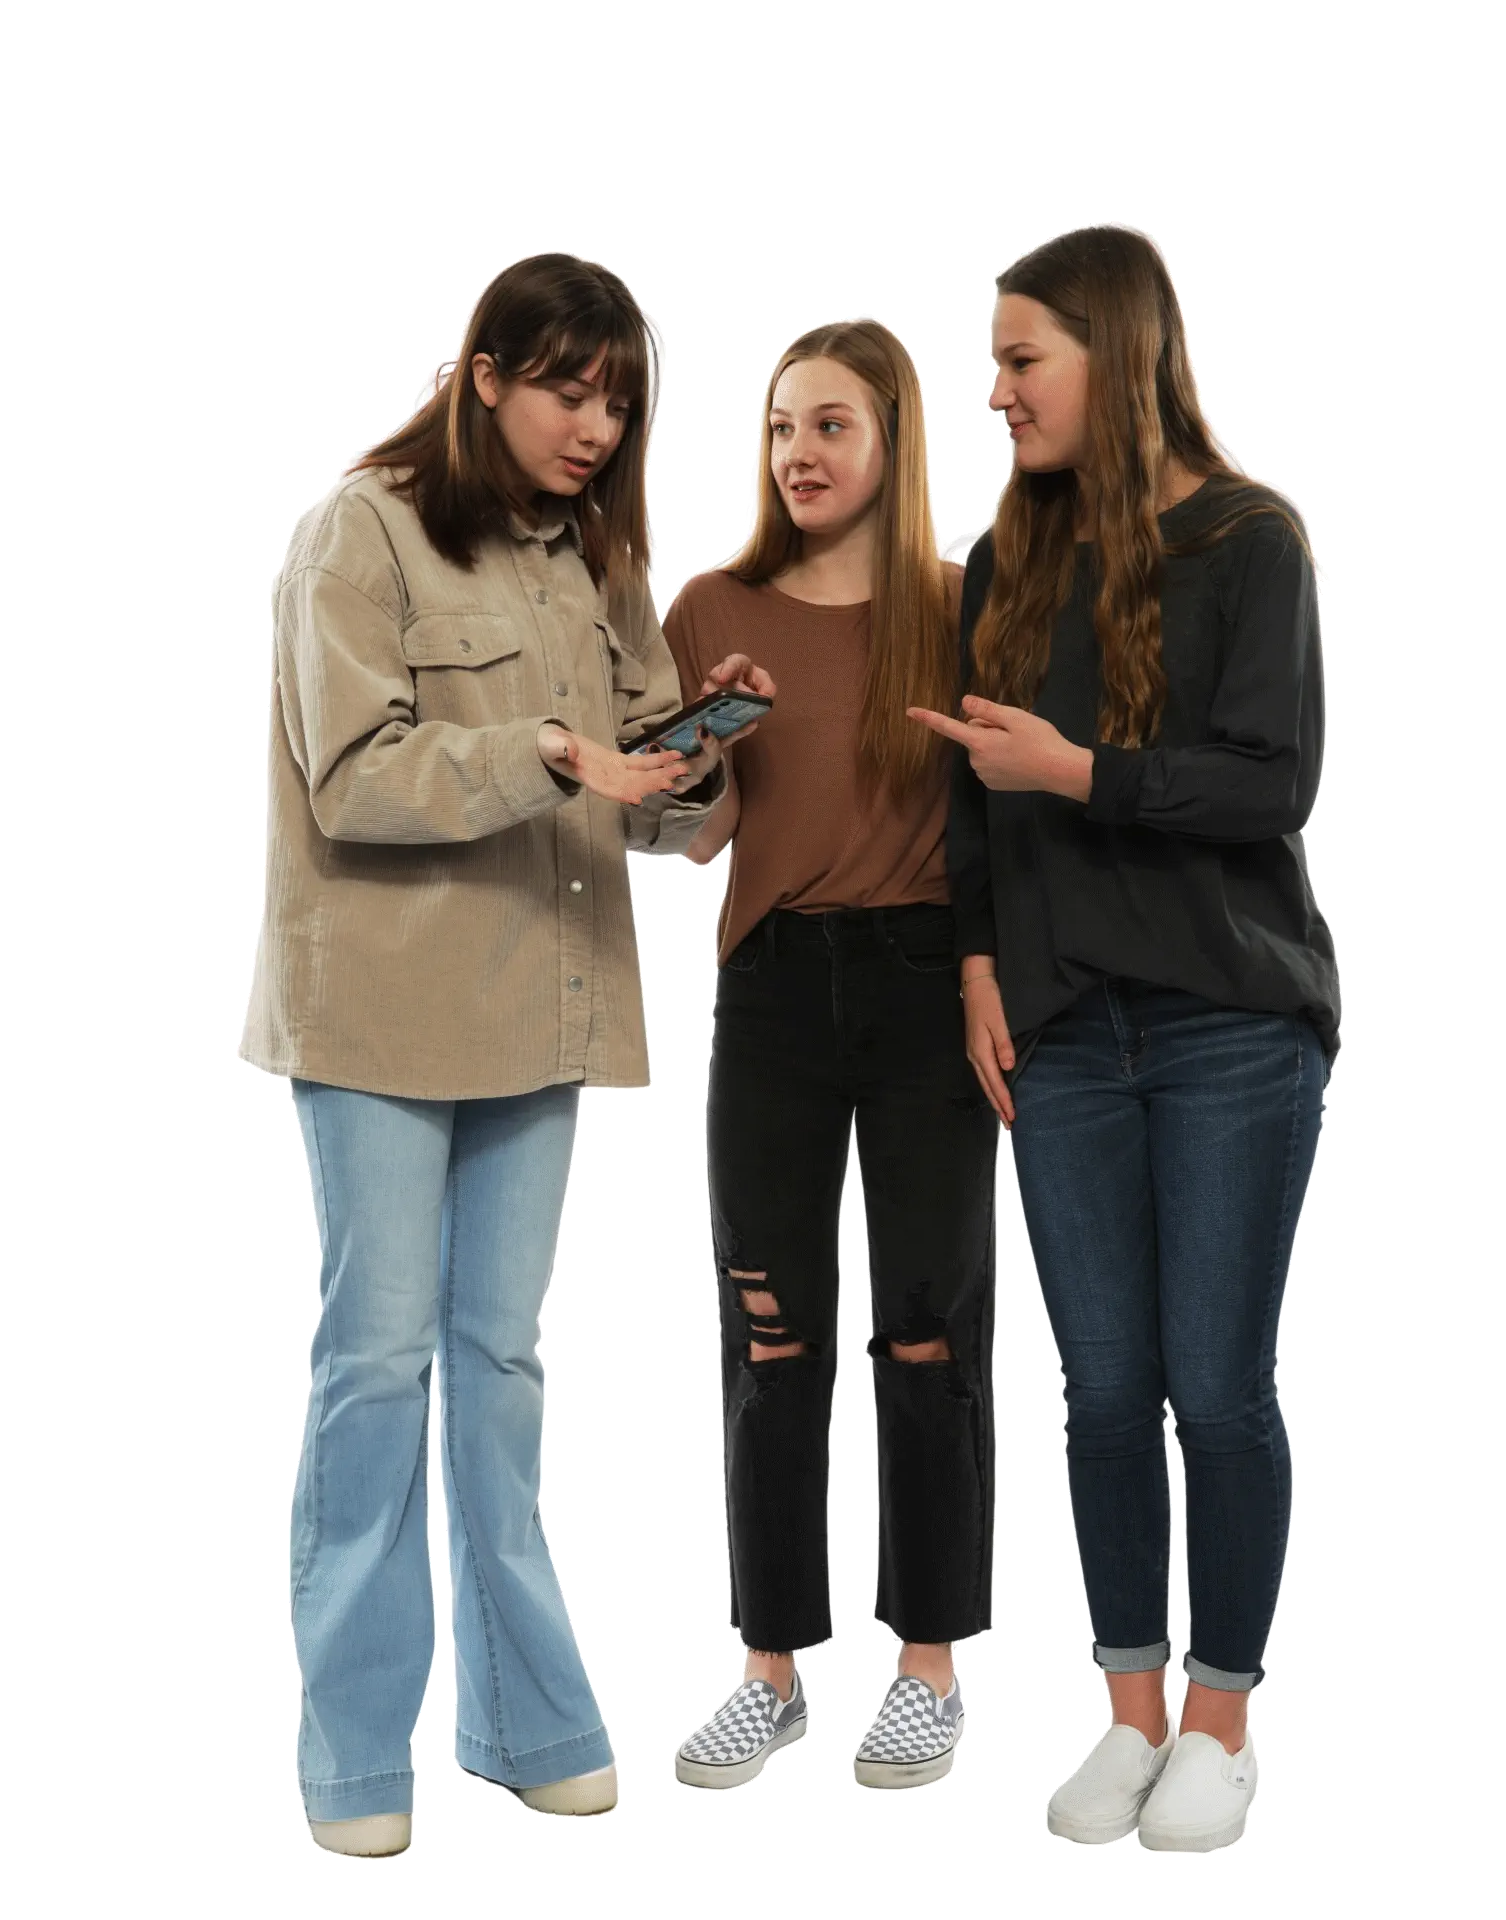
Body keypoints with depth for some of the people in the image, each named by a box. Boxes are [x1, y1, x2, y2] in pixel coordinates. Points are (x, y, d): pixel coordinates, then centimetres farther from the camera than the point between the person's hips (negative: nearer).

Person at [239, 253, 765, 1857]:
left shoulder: (597, 552, 13)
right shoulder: (362, 531, -5)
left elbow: (643, 800, 11)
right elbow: (355, 777, -13)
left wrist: (690, 772, -11)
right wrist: (543, 755, -24)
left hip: (540, 1004, 5)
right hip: (383, 1008, -5)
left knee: (501, 1358, 12)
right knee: (379, 1355, 0)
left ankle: (522, 1712, 22)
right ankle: (356, 1751, 11)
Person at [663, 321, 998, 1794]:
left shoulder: (960, 608, 2)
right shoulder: (716, 612, 5)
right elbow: (699, 840, 6)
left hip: (927, 975, -1)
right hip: (774, 980, 1)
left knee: (931, 1327, 4)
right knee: (769, 1335, 4)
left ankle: (929, 1663, 18)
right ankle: (772, 1668, 17)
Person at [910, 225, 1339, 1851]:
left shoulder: (1249, 540, -3)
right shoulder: (1007, 565, 11)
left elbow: (1275, 784, -11)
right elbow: (973, 788, 13)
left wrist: (1074, 769, -18)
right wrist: (979, 963, 2)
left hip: (1232, 1029, -4)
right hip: (1063, 1037, 4)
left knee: (1216, 1386, 0)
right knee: (1105, 1384, 6)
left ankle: (1221, 1719, 17)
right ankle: (1131, 1711, 20)